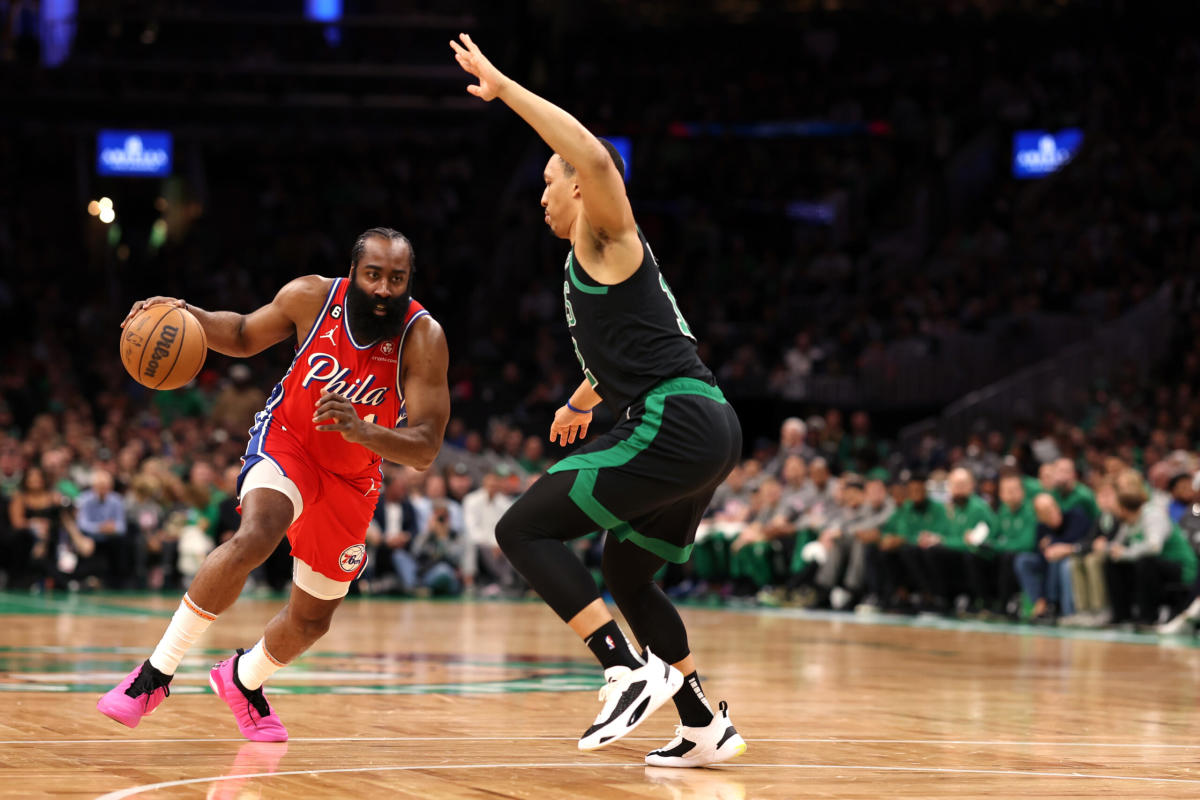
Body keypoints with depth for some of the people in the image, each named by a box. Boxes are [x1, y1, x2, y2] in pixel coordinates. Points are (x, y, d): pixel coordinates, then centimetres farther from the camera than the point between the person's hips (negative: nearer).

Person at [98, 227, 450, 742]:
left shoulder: (423, 338, -24)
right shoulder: (311, 297, -18)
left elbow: (425, 449, -29)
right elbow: (244, 336, 3)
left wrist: (361, 431, -47)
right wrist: (189, 317, -16)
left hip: (353, 477, 2)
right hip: (286, 441, -2)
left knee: (312, 619, 14)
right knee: (256, 536, -34)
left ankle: (243, 680, 47)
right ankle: (156, 672, -25)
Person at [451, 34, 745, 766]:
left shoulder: (606, 239, -2)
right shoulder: (610, 260, 25)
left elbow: (597, 159, -24)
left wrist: (504, 88, -19)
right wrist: (585, 400, 59)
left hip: (675, 427, -10)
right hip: (709, 431, 10)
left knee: (524, 529, -7)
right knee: (626, 572, 24)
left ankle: (632, 673, -16)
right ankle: (705, 727, 24)